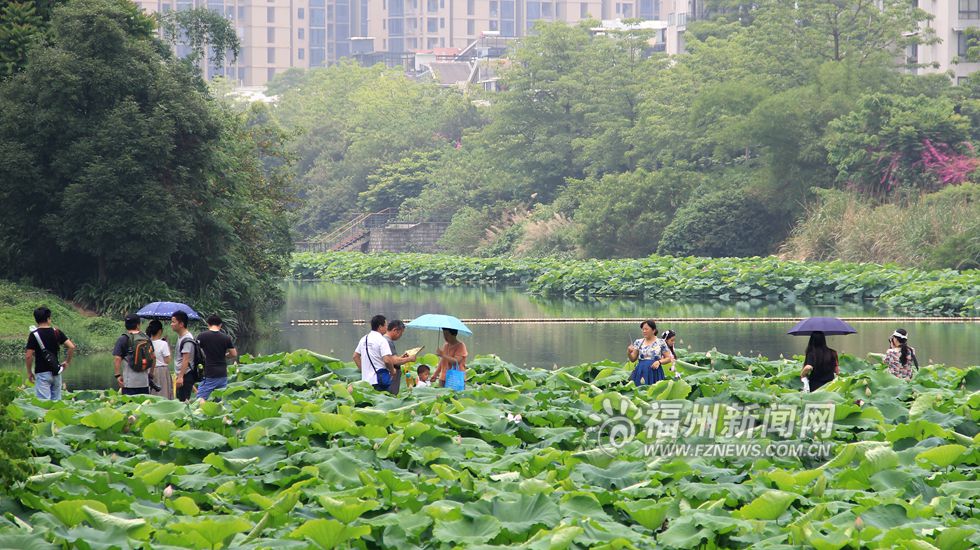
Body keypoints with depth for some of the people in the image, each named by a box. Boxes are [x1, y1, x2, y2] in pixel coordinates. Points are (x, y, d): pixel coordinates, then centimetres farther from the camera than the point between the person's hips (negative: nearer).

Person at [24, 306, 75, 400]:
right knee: (56, 401, 12)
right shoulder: (56, 332, 2)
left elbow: (28, 356, -11)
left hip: (42, 373, -4)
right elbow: (71, 347, -4)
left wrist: (29, 372, 1)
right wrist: (67, 362, 9)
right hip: (56, 373, 4)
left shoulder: (34, 335, -8)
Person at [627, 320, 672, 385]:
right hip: (641, 374, 2)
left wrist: (659, 362, -12)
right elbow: (633, 359, 9)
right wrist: (629, 352, -11)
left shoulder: (661, 343, 2)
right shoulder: (638, 342, 9)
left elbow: (669, 358, 5)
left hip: (655, 374, -2)